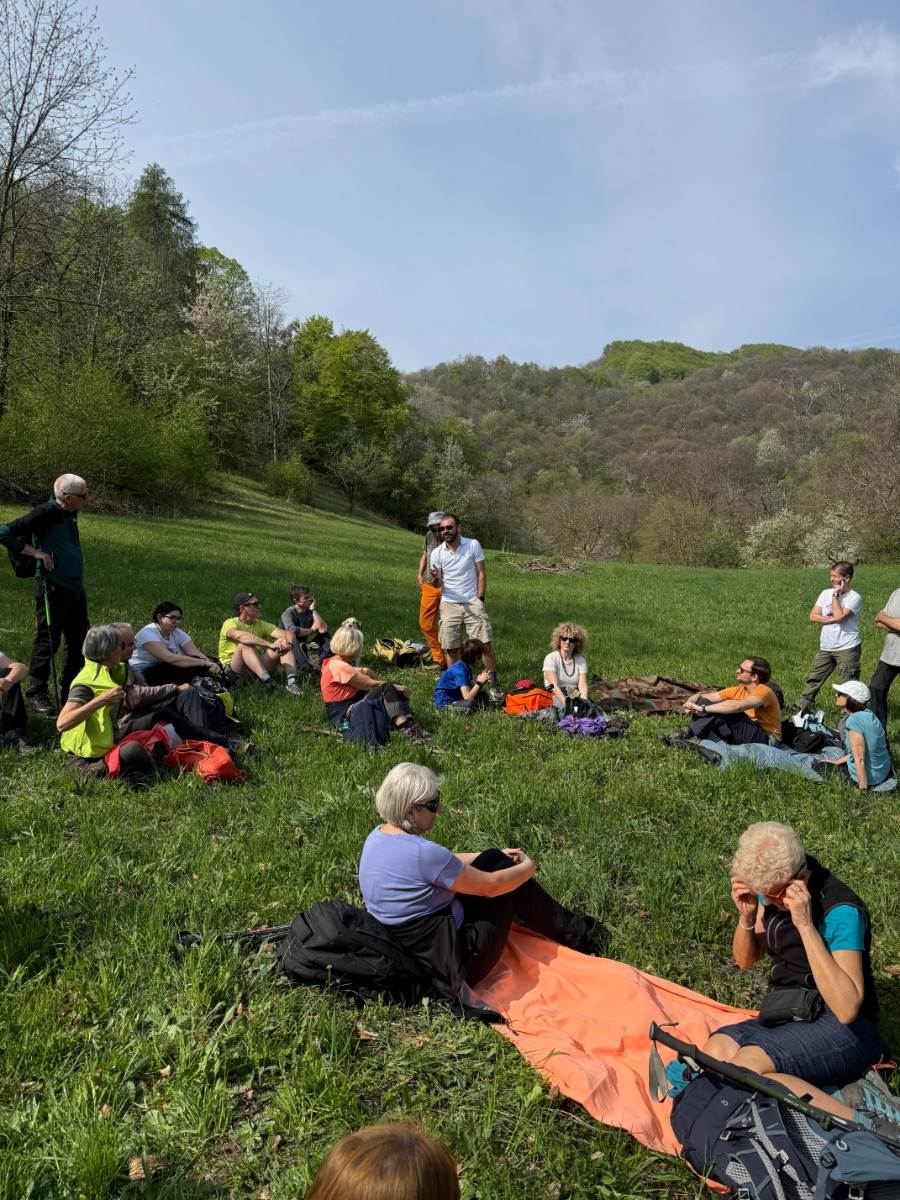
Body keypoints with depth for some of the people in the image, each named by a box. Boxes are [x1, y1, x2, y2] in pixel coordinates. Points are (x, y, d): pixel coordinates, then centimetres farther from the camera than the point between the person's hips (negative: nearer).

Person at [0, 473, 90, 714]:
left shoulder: (70, 514, 11)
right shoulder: (46, 513, -13)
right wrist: (36, 552, -15)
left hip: (75, 586, 8)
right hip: (52, 586, -8)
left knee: (78, 638, 13)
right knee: (48, 639, -2)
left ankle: (71, 690, 26)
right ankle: (37, 694, 10)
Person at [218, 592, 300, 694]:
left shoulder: (261, 624, 11)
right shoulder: (230, 623, -7)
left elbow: (287, 634, -2)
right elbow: (240, 636, -32)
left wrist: (286, 642, -28)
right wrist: (270, 645, -40)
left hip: (258, 667, 5)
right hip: (231, 669, -5)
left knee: (282, 643, -10)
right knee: (245, 644, -32)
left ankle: (292, 681, -32)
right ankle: (267, 681, -49)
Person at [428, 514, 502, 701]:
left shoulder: (473, 545, -3)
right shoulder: (436, 553, 1)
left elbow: (481, 574, 1)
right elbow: (437, 585, 2)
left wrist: (479, 599, -7)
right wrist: (435, 578, -22)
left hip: (472, 603, -2)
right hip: (449, 605, 2)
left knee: (485, 644, -7)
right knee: (451, 648, 4)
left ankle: (493, 683, 6)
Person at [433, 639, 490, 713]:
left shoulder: (466, 666, 3)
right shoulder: (460, 670, -26)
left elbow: (471, 687, 3)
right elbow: (467, 697, -31)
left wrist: (483, 681, -12)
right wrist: (479, 682, -25)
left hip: (455, 696, 9)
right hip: (444, 702, -9)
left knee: (483, 696, 1)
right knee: (470, 704, -33)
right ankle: (448, 709, -10)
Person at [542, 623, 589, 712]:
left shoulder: (581, 660, 9)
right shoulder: (551, 658, -3)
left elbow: (582, 685, -6)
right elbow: (554, 685, -15)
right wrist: (566, 703, -31)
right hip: (556, 696, -3)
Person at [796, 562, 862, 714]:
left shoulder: (854, 597, -9)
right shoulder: (826, 593, 6)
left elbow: (839, 616, -23)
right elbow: (813, 616, 0)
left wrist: (835, 595, -13)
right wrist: (833, 619, -13)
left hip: (847, 648, -6)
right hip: (825, 648, 6)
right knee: (813, 679, 13)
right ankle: (801, 710, 24)